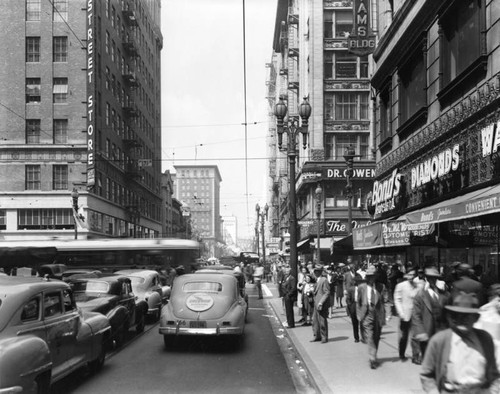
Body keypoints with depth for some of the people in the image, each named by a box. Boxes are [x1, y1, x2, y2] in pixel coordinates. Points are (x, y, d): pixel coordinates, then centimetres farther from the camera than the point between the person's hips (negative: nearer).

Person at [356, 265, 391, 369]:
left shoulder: (381, 287, 0)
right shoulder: (361, 287, 1)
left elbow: (386, 301, 0)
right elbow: (358, 302, 9)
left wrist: (387, 313, -10)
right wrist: (359, 315, 6)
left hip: (378, 316, 1)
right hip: (366, 316, -1)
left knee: (376, 338, 12)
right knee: (369, 338, -10)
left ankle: (373, 357, 29)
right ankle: (373, 359, -12)